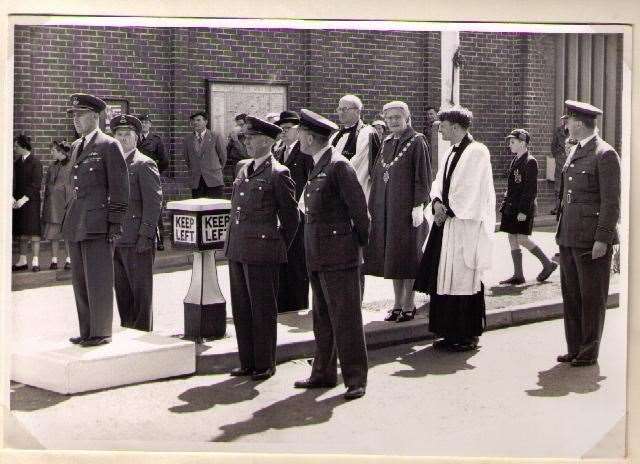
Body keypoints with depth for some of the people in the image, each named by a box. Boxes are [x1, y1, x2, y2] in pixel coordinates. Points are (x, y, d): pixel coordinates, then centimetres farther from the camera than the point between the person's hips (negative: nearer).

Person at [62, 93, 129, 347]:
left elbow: (120, 188, -8)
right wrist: (68, 217, 17)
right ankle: (86, 332, 18)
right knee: (80, 281, 10)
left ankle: (101, 332, 4)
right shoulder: (76, 146, 18)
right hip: (75, 225, 8)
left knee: (98, 280, -4)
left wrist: (115, 223, -12)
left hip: (97, 225, -8)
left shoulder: (109, 146, -6)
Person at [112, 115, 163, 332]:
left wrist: (145, 236, -15)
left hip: (137, 241, -7)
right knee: (122, 293, 11)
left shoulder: (144, 165, -5)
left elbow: (154, 203, -10)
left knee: (141, 293, -1)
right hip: (115, 240, 7)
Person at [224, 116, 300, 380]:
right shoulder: (243, 170, 14)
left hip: (262, 253, -8)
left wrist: (280, 248, 2)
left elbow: (291, 217, -4)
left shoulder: (277, 174, -9)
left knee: (263, 310, 1)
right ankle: (247, 362, 22)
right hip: (237, 250, 8)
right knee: (241, 309, 12)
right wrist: (232, 243, 18)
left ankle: (265, 365, 11)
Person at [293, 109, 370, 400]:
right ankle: (324, 373, 23)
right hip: (317, 256, 9)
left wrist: (360, 244, -5)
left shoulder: (338, 165, -14)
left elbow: (358, 207, -13)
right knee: (322, 318, 14)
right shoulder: (317, 166, 15)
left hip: (339, 255, -9)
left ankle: (355, 379, 3)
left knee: (345, 317, -4)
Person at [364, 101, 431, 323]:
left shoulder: (417, 142, -5)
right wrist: (372, 206, 11)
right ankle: (398, 304, 17)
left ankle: (409, 305, 7)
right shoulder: (386, 143, 14)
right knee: (392, 255, 9)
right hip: (385, 208, 7)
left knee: (407, 254, -1)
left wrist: (418, 205, -16)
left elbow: (423, 176, -10)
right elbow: (376, 176, 15)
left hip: (406, 208, -6)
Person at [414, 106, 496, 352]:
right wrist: (437, 202, -4)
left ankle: (468, 336, 5)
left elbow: (472, 192, -16)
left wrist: (449, 210, -12)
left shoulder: (477, 152, -11)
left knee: (463, 281, -4)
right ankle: (451, 333, 17)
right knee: (444, 279, 9)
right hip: (446, 221, 9)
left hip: (466, 226, -9)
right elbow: (439, 182, 16)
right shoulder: (452, 152, 16)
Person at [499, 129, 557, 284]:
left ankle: (548, 264, 9)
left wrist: (523, 211, -20)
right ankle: (518, 275, 11)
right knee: (513, 239, 7)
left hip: (523, 208, -9)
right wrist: (505, 204, 16)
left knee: (522, 239, -8)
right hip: (511, 207, 9)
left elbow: (531, 189, -17)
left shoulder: (530, 162, -13)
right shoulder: (515, 161, 14)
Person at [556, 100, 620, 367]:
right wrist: (562, 232, 16)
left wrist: (602, 239, -17)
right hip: (569, 238, 8)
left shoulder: (605, 154, -11)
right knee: (571, 295, 12)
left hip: (592, 240, -8)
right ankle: (574, 349, 20)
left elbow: (611, 202, -13)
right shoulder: (574, 152, 16)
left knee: (591, 298, 1)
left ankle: (589, 353, 10)